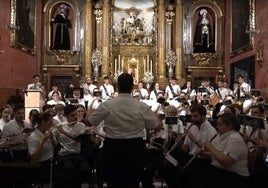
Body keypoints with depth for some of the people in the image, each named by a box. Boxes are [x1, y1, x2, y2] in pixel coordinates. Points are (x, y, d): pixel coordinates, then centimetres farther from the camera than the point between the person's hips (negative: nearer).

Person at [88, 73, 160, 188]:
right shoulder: (142, 107, -10)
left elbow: (90, 122, 2)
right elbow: (155, 126, 3)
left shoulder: (106, 106, -11)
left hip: (112, 148, 0)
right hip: (135, 148, 1)